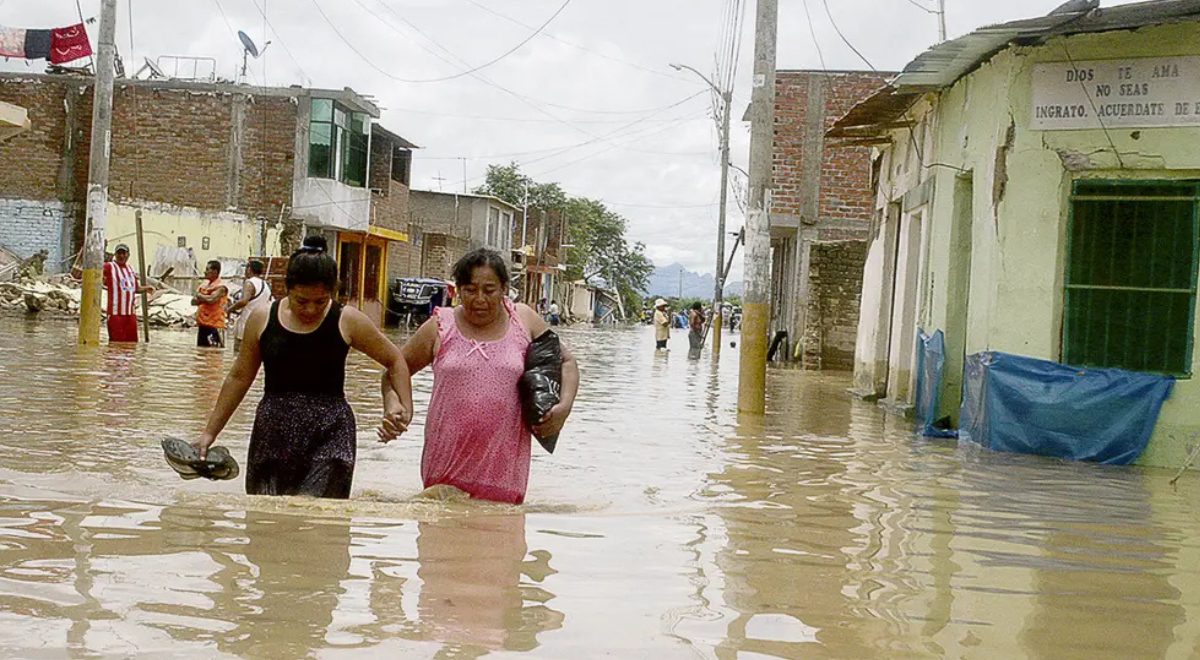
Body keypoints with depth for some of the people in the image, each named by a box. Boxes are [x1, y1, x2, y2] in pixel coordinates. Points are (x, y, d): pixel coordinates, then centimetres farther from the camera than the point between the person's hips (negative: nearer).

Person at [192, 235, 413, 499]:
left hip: (330, 437, -3)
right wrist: (210, 432, 17)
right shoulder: (262, 319, 4)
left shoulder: (347, 321, -2)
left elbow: (395, 360, 10)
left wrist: (405, 407, -5)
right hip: (272, 434, 3)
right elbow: (239, 378, 15)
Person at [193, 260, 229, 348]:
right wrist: (204, 299, -8)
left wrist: (200, 296, -5)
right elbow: (194, 301, 12)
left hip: (214, 325, -9)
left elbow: (211, 299, -24)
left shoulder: (220, 287, -9)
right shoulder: (204, 284, 16)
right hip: (202, 324, 9)